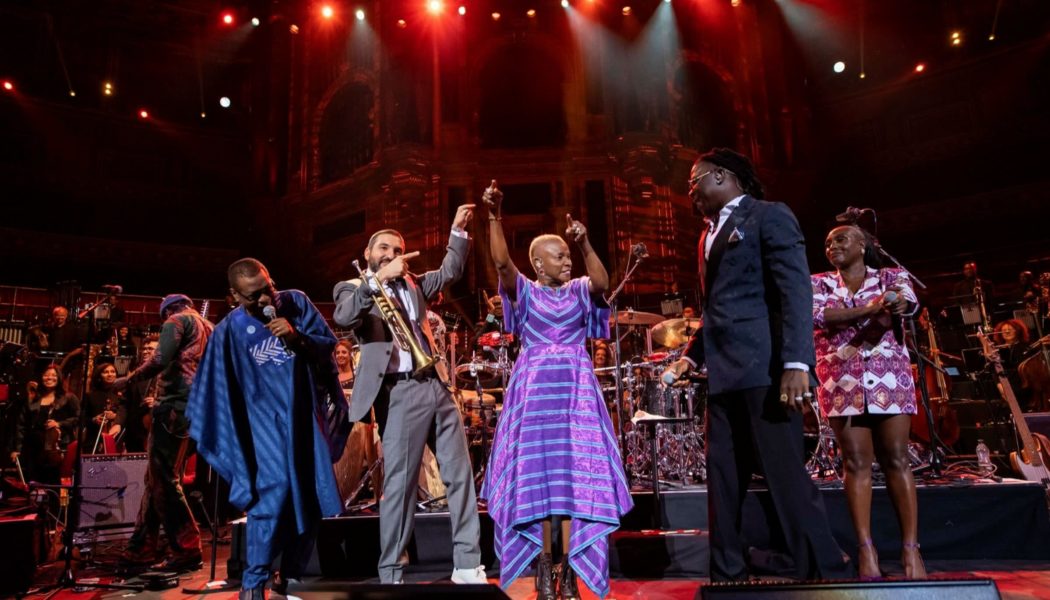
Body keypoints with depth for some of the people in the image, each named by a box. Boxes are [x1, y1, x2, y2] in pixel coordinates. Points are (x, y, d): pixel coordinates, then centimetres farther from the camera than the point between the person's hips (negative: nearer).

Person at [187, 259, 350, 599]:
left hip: (308, 414, 3)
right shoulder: (230, 330, -6)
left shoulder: (296, 302, -2)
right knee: (275, 488, -19)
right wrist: (221, 441, -2)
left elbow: (328, 345, -1)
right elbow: (218, 392, -1)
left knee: (315, 495, 5)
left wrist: (297, 337, -19)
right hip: (267, 418, -3)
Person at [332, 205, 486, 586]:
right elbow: (343, 318, -16)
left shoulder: (412, 283, 20)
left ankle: (468, 567, 17)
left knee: (460, 476, 7)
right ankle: (389, 576, 11)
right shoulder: (352, 288, 4)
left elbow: (449, 272, 18)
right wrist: (378, 279, -24)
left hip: (436, 387, 6)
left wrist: (458, 231, 8)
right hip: (399, 393, -6)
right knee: (399, 484, -3)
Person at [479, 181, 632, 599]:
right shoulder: (524, 292, 4)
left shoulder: (579, 291, 9)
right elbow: (501, 262, -12)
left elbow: (602, 282, -12)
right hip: (534, 391, -1)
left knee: (576, 475, -3)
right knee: (536, 476, -2)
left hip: (576, 391, 2)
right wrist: (494, 217, -23)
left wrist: (585, 243, -23)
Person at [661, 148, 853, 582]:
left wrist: (796, 363, -21)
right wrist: (691, 356, 13)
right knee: (723, 481, 9)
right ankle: (727, 575, 17)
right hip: (723, 374, 8)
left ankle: (826, 574, 6)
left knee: (786, 475, -6)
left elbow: (796, 290, -11)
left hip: (764, 367, -8)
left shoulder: (769, 216, 0)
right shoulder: (710, 235, 22)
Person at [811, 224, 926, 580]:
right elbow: (818, 314, -10)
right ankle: (866, 549, 3)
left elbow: (906, 302, -11)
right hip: (842, 382, 0)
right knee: (856, 463, 0)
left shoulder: (891, 277, 10)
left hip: (889, 379, 0)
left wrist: (883, 317, -31)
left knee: (897, 460, 0)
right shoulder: (819, 283, 11)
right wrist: (872, 308, -18)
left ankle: (910, 548, 5)